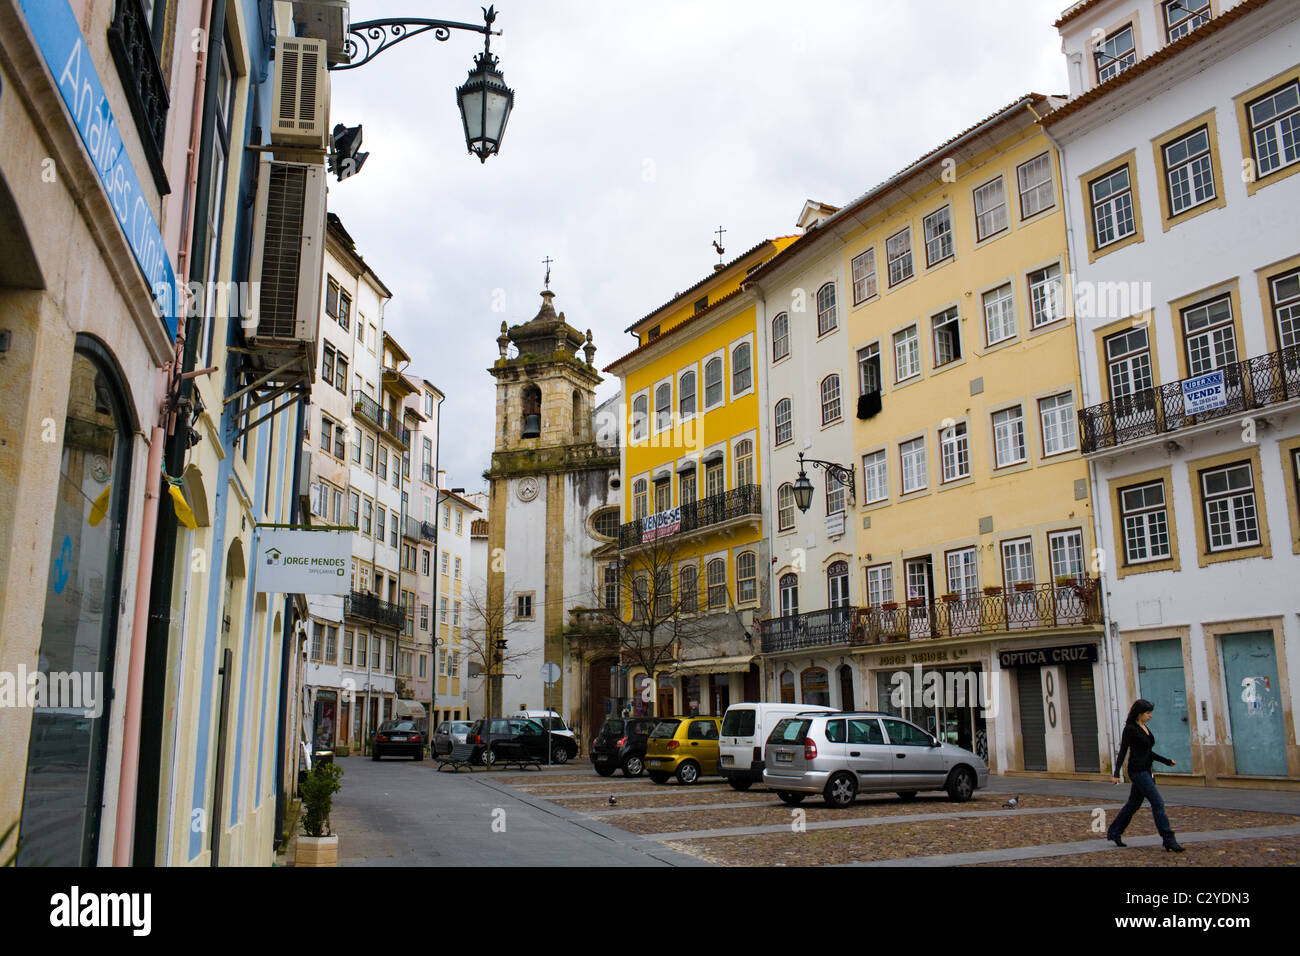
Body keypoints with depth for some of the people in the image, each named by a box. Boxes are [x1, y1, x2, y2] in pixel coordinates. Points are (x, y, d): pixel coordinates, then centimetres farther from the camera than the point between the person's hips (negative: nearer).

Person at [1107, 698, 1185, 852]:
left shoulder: (1145, 728, 13)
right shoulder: (1130, 729, -11)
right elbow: (1122, 752, -13)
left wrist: (1167, 761, 24)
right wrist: (1116, 773, -19)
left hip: (1146, 771, 9)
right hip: (1137, 771, -9)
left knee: (1134, 804, 12)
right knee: (1157, 803, -12)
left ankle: (1113, 833, 22)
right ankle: (1169, 841, -10)